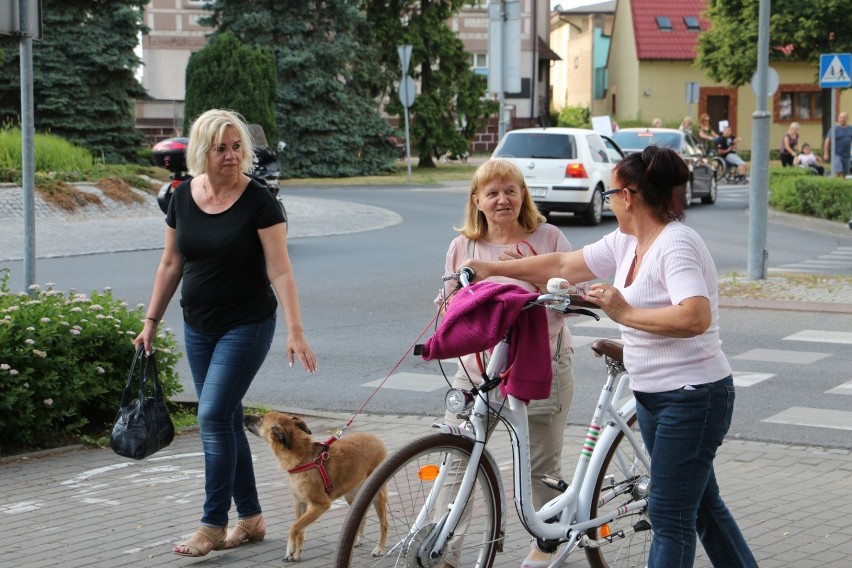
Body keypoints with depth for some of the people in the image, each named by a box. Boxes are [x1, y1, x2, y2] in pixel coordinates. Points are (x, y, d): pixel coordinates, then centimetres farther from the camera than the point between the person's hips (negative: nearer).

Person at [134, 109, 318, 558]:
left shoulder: (259, 201, -13)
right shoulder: (183, 197, 2)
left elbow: (279, 271, -16)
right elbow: (171, 264, 11)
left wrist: (295, 331, -24)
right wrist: (151, 322, 11)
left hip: (246, 326, -6)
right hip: (199, 326, 6)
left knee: (214, 416, -12)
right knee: (226, 420, 10)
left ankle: (213, 525, -4)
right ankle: (250, 518, 21)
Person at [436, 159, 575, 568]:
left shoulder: (548, 238, 1)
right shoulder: (462, 247, 7)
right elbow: (450, 305, 15)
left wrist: (535, 272, -15)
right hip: (477, 369, 2)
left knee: (542, 467, 8)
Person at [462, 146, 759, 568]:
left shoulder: (676, 245, -20)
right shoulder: (627, 243, 8)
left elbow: (695, 317, -33)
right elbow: (563, 265, 16)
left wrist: (625, 313, -25)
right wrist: (492, 270, 18)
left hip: (692, 397, -10)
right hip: (653, 394, 10)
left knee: (669, 515, -5)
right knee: (700, 504, 18)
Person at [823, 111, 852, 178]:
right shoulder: (835, 128, -7)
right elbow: (827, 141, -8)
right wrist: (826, 154, -12)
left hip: (846, 155, 5)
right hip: (836, 154, -5)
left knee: (844, 174, 8)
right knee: (838, 172, -17)